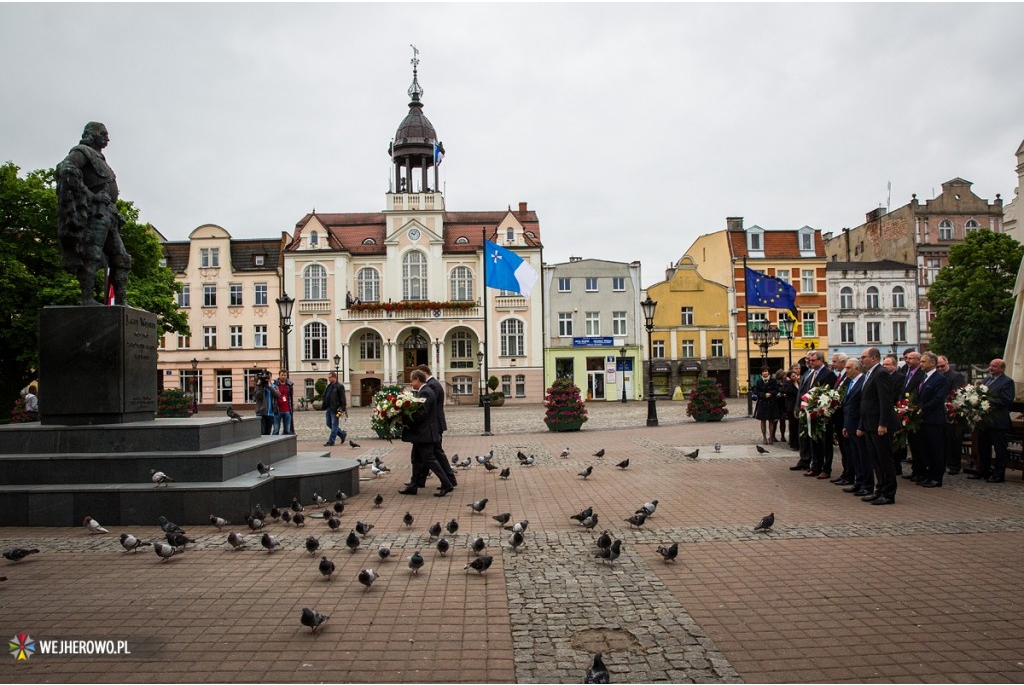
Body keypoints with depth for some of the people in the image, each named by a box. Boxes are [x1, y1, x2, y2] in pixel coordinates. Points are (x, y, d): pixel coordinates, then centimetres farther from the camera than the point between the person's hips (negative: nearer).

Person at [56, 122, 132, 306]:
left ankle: (120, 301, 2)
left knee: (121, 259, 4)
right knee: (91, 256, -15)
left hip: (107, 215, 9)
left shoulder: (99, 159, 30)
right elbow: (66, 170, -17)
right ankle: (87, 299, -18)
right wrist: (86, 194, -19)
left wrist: (116, 217, 18)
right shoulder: (81, 151, 3)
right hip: (94, 213, -9)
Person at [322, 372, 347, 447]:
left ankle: (331, 441, 0)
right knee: (329, 424, 13)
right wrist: (325, 407, 16)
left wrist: (342, 408, -18)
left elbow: (342, 398, -13)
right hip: (328, 408, 9)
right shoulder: (329, 386, 16)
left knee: (334, 425, -3)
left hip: (334, 409, -9)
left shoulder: (339, 386, -9)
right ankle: (342, 434, 26)